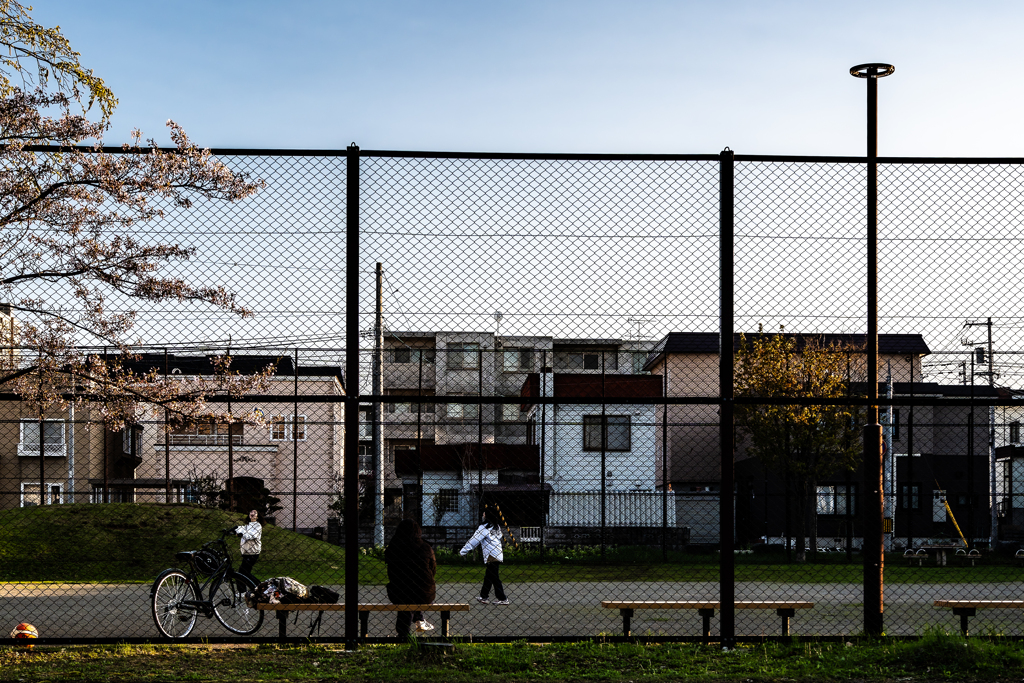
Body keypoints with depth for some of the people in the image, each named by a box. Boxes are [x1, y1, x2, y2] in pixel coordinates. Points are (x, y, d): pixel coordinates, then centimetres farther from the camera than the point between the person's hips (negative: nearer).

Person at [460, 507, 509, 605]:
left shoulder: (484, 528, -8)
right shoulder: (496, 527, 16)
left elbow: (474, 540, -7)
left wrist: (463, 551, -1)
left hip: (492, 557, -8)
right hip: (498, 556, 8)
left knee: (494, 578, -5)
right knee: (488, 577, 14)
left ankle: (503, 599, -5)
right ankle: (483, 597, 18)